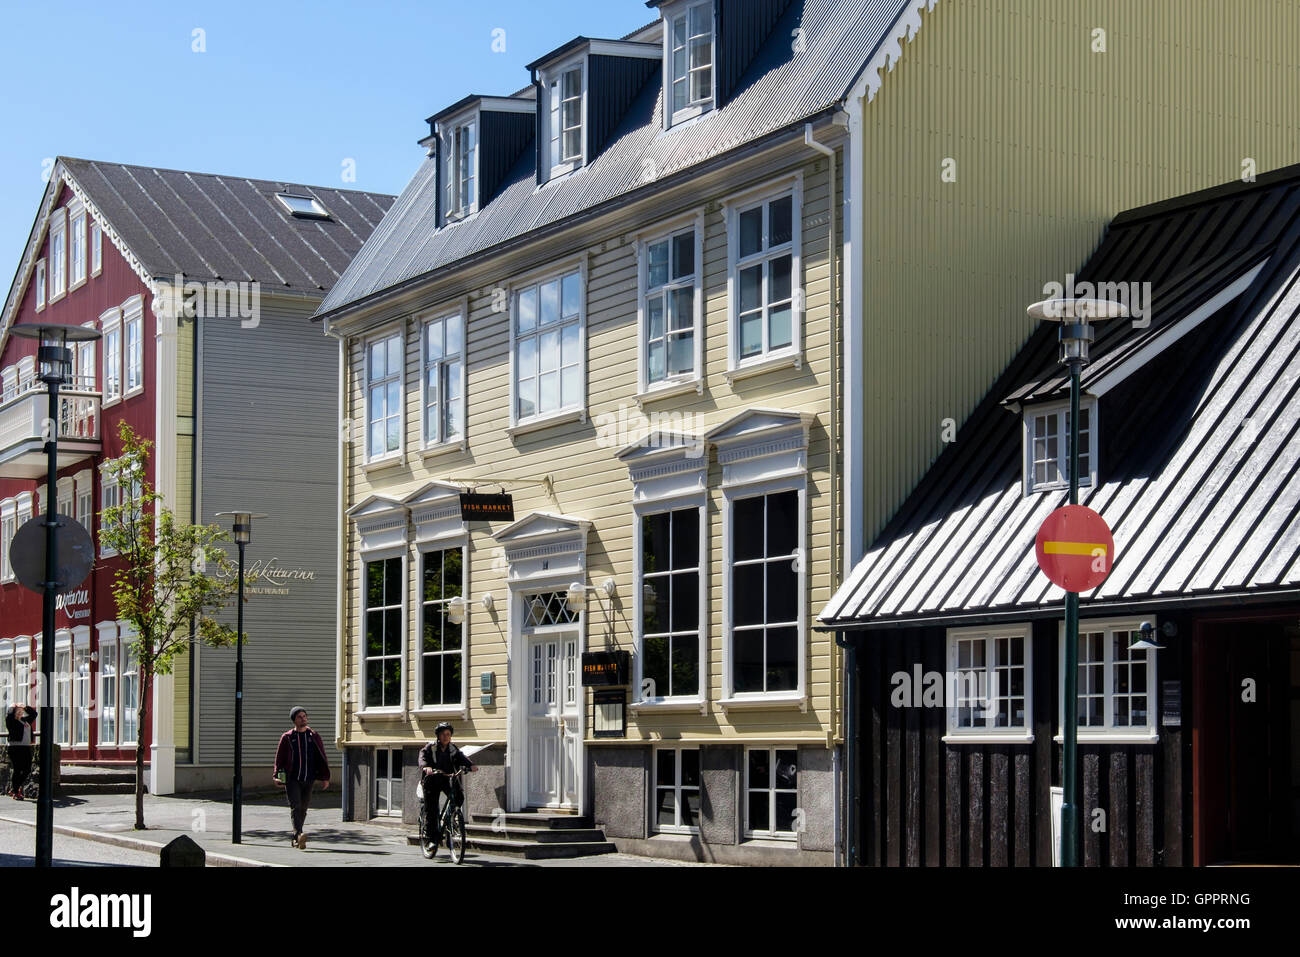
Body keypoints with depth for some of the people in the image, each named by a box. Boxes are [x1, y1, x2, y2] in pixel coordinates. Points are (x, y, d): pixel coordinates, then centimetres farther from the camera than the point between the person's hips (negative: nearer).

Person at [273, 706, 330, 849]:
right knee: (295, 807, -16)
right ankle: (299, 835, -30)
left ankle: (295, 838, 19)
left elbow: (322, 758, 10)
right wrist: (277, 775, -6)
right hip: (292, 779, -3)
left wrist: (325, 777, 3)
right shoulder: (287, 737, 5)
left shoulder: (314, 737, 10)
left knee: (303, 809, 7)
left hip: (308, 780, 3)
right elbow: (279, 757, 6)